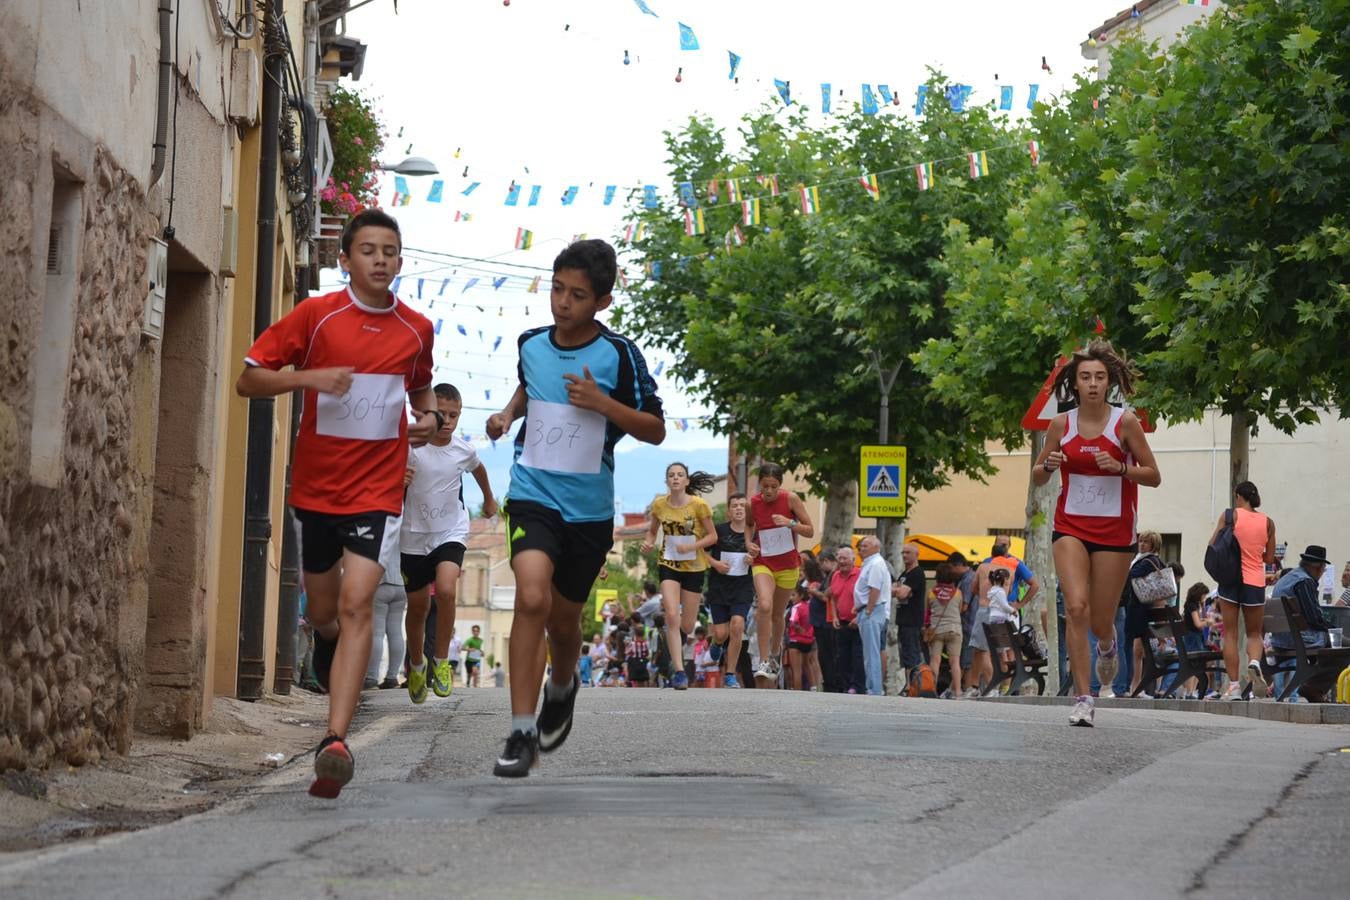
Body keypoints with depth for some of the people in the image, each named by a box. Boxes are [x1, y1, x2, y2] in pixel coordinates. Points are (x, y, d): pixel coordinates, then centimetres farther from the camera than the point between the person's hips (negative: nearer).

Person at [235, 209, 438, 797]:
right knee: (323, 611, 14)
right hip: (316, 485, 1)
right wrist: (307, 377, -20)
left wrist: (428, 416, 3)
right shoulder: (315, 315, -4)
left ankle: (335, 741, -27)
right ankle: (329, 644, 54)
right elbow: (248, 379, -3)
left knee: (356, 604, -18)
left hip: (378, 489, -1)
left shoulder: (416, 329, 5)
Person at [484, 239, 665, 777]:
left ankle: (562, 688, 49)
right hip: (533, 495, 0)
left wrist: (602, 403, -18)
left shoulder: (618, 355, -8)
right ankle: (522, 734, -20)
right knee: (532, 597, -23)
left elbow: (655, 430, -5)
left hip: (589, 508, 0)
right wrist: (508, 413, 6)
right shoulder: (531, 344, 2)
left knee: (563, 618, 14)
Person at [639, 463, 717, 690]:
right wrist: (648, 543, -9)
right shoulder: (659, 505, -4)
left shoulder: (698, 505, -12)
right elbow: (652, 530, 13)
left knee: (687, 626, 6)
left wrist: (691, 546, -22)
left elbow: (712, 536, -6)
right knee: (672, 616, -18)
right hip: (669, 565, 1)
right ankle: (680, 671, -14)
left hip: (694, 567, -1)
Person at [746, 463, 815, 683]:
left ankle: (775, 654, 40)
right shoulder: (753, 503, -5)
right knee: (764, 607, -24)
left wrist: (790, 523, -23)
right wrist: (748, 543, -3)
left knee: (778, 615, 12)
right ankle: (764, 663, -22)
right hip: (763, 563, 0)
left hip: (788, 564, 0)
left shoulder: (790, 499, -9)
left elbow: (810, 531, -6)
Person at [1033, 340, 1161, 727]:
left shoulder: (1125, 422, -4)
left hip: (1115, 531, -1)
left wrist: (1120, 467, -18)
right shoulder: (1061, 424, 2)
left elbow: (1154, 476, -1)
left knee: (1100, 621, 4)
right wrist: (1048, 465, -11)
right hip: (1070, 527, 1)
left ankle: (1108, 644, 43)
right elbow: (1037, 477, 12)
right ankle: (1082, 699, -14)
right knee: (1076, 607, -18)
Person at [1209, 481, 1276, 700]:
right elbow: (1269, 558, 9)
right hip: (1255, 583, 2)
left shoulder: (1230, 515, -2)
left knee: (1230, 634, 4)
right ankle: (1254, 662, -18)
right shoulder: (1268, 522, 5)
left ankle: (1234, 687, -1)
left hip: (1231, 580, -2)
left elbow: (1213, 546, -3)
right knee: (1255, 634, 14)